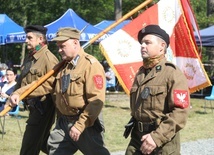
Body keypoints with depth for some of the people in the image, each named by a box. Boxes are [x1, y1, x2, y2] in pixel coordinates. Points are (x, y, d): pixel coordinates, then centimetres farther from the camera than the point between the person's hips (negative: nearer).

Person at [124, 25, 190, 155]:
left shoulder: (172, 74, -11)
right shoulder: (140, 74, 14)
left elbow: (180, 112, -19)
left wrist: (157, 137, -23)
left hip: (163, 143, -7)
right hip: (138, 138, 7)